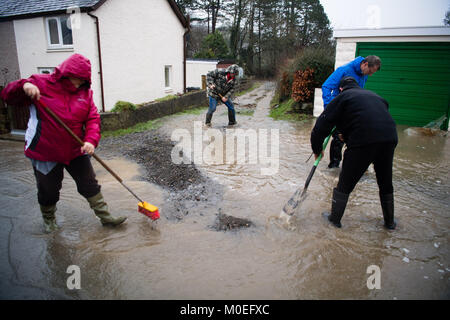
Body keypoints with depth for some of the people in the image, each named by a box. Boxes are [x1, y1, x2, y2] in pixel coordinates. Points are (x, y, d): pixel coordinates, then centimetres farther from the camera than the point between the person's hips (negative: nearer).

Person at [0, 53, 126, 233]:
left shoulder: (85, 92, 2)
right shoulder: (41, 83, -7)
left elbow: (93, 119, -2)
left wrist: (91, 140, -20)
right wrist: (23, 86, -28)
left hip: (76, 151, 3)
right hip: (45, 152, -2)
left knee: (90, 185, 8)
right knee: (48, 191, 13)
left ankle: (106, 217, 19)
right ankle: (49, 218, 40)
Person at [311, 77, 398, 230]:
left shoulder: (342, 97, 10)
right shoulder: (373, 95, 28)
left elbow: (322, 124, 4)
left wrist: (317, 149, 15)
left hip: (363, 142, -6)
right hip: (389, 139, 6)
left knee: (345, 183, 10)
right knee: (386, 183, 22)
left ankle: (335, 218, 22)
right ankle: (389, 221, 36)